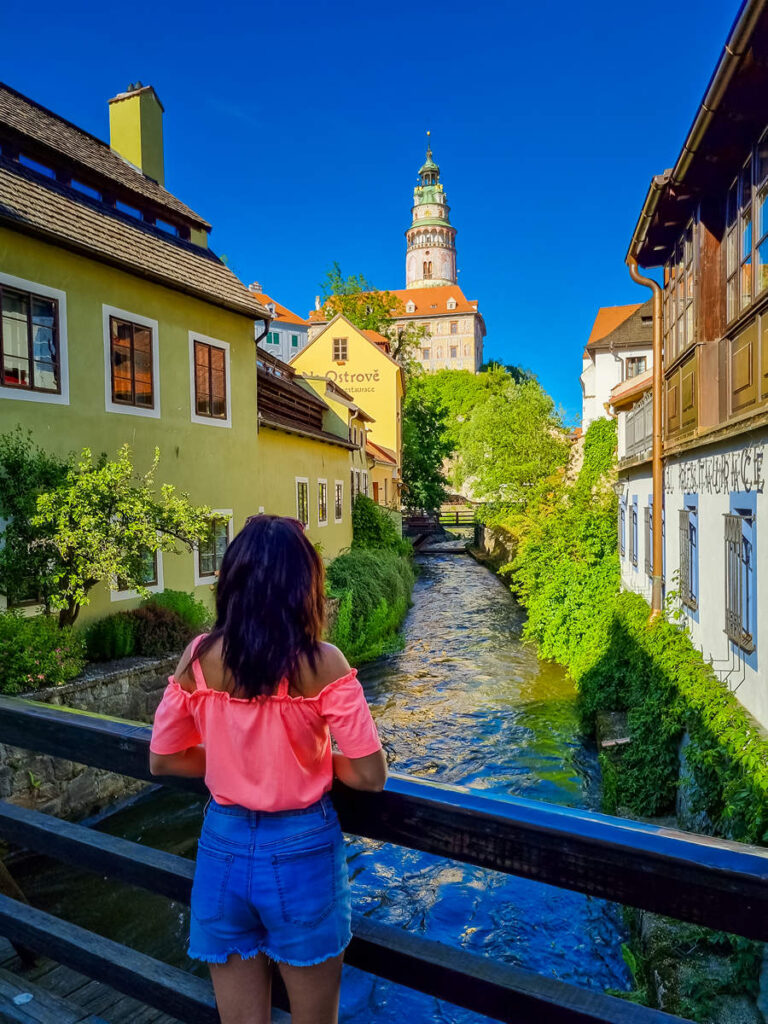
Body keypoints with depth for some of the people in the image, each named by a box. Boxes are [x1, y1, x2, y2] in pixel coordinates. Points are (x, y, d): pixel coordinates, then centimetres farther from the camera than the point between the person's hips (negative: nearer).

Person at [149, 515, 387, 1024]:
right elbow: (371, 776, -16)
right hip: (302, 853, -2)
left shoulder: (199, 657, -10)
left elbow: (163, 760, 2)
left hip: (224, 849, 3)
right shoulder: (321, 662, -19)